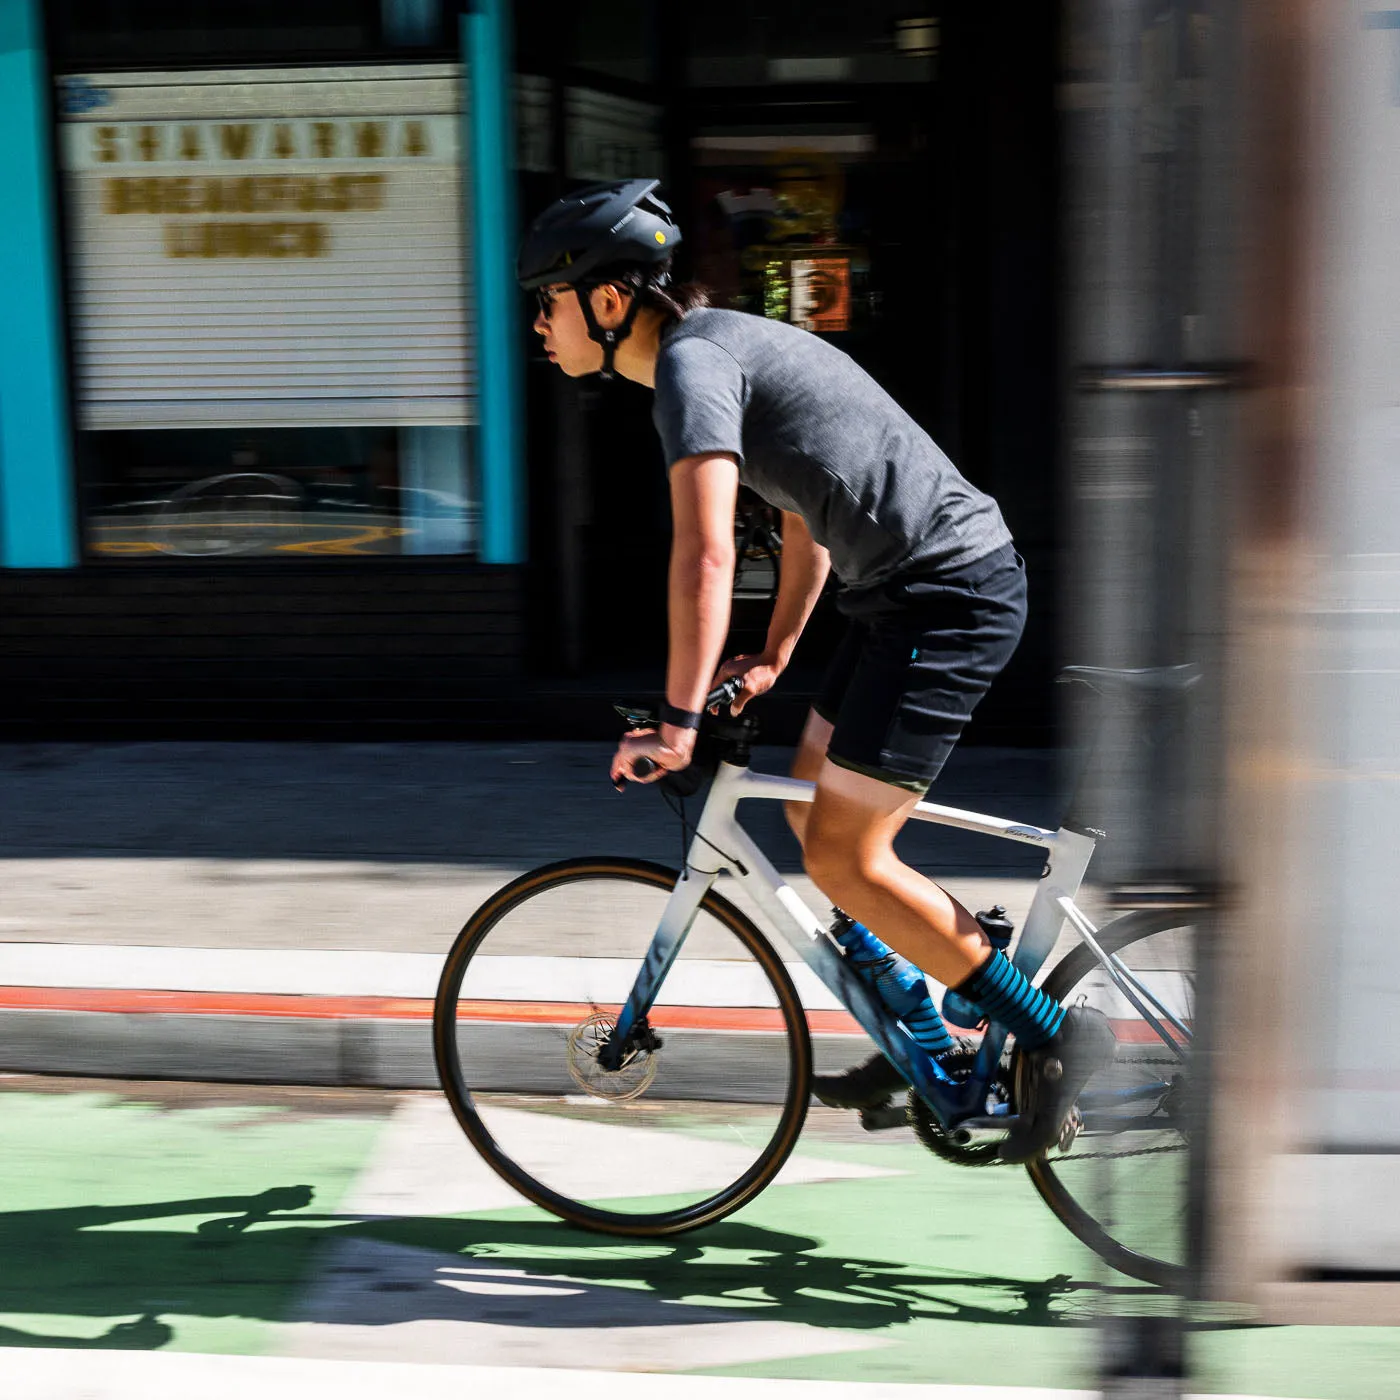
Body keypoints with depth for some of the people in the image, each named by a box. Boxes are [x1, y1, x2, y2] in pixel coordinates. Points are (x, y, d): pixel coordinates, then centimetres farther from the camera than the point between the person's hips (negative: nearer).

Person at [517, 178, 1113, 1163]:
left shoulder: (692, 361, -13)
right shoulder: (727, 342, 18)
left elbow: (705, 556, -24)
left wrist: (678, 725, -22)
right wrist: (775, 655, 28)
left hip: (949, 595, -10)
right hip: (915, 592, 10)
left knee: (843, 859, -7)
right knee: (816, 814, 16)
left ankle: (1057, 1033, 2)